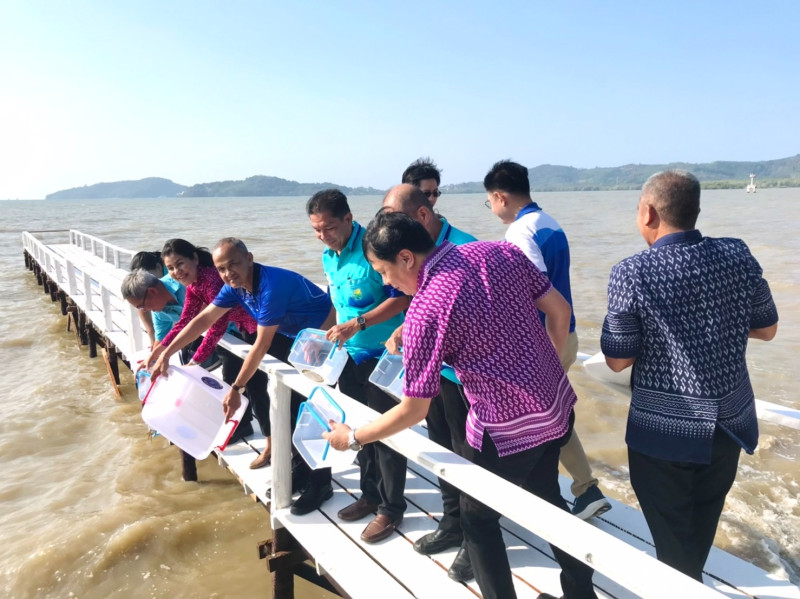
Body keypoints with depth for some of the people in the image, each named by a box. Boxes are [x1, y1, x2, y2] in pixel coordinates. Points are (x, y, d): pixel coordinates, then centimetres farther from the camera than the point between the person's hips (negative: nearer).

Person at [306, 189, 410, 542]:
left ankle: (391, 508, 18)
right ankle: (370, 494, 34)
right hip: (349, 354, 8)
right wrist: (330, 336, 8)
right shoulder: (328, 256, 6)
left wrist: (357, 324, -27)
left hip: (382, 354, -8)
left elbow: (402, 297, -22)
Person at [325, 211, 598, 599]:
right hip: (558, 406, 8)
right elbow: (559, 310, 4)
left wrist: (353, 437, -3)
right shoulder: (500, 251, -4)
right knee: (547, 499, 28)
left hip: (507, 430, -7)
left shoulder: (424, 310, -22)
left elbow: (414, 410, -17)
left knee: (478, 520, 17)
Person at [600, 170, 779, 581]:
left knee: (672, 536, 15)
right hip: (730, 423, 5)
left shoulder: (632, 273, -19)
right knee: (702, 523, 27)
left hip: (664, 429, -5)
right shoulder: (738, 256, -7)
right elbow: (767, 330, 6)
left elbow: (617, 360, -13)